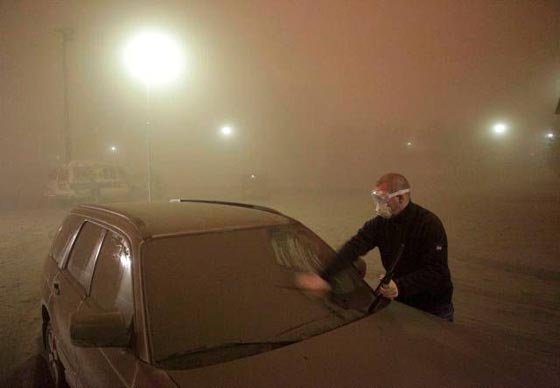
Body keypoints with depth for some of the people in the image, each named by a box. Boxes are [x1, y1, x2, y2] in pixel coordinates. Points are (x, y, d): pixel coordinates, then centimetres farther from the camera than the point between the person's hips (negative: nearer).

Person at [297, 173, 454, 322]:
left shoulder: (430, 224, -21)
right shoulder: (381, 222, -8)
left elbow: (435, 271, -25)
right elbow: (353, 247, -20)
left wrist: (400, 287, -37)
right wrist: (323, 277, -31)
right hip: (400, 301, 4)